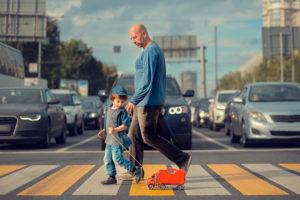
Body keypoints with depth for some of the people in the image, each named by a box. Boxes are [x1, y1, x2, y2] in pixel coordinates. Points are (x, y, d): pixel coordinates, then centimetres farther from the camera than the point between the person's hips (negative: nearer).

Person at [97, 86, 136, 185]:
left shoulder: (122, 112, -10)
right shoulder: (108, 110, 14)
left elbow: (126, 125, -16)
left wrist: (115, 130, -25)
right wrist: (104, 131, 15)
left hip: (118, 140, -8)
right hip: (109, 140, 8)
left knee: (117, 159, -11)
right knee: (107, 159, 7)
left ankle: (133, 169, 7)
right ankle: (112, 177, 15)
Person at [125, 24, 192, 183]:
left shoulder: (150, 51, -16)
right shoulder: (156, 50, 17)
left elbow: (147, 80, -23)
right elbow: (159, 79, 21)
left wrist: (133, 100, -20)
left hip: (148, 102, -10)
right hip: (145, 103, 10)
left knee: (149, 137, -5)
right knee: (134, 135, 10)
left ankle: (182, 159, 0)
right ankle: (136, 170, 14)